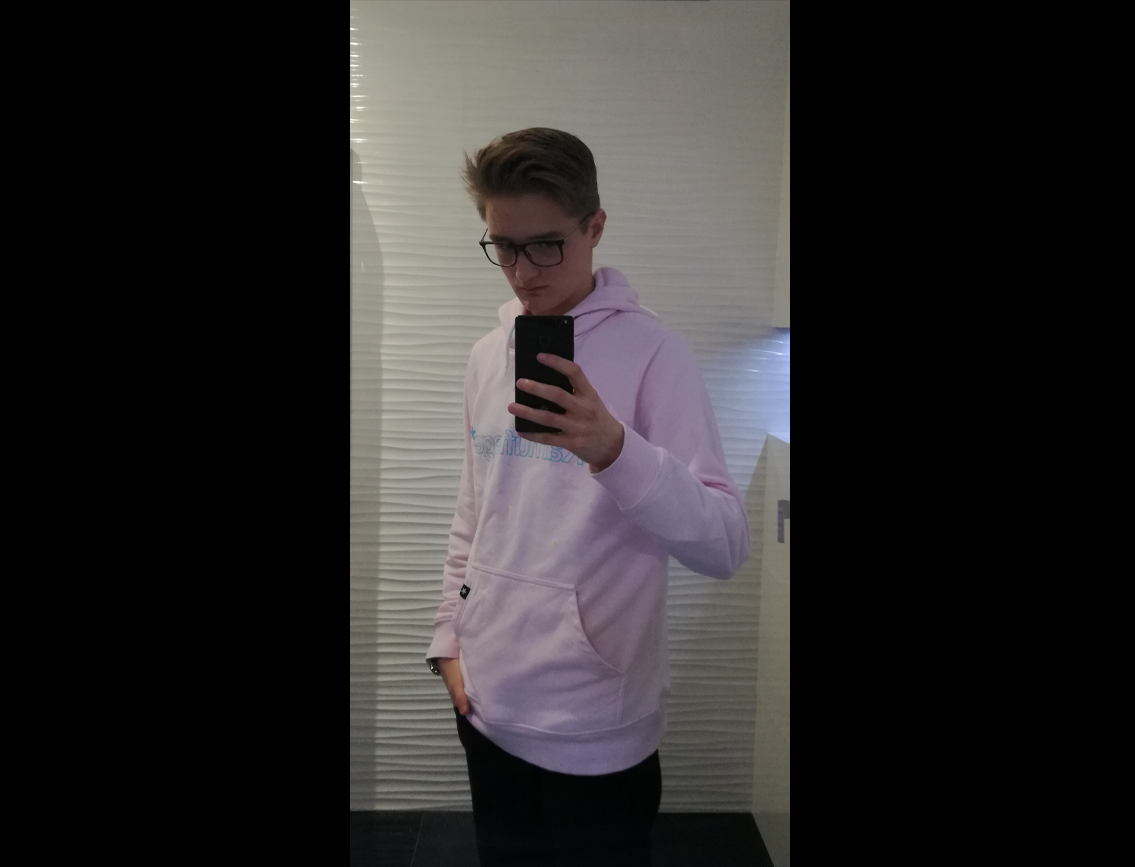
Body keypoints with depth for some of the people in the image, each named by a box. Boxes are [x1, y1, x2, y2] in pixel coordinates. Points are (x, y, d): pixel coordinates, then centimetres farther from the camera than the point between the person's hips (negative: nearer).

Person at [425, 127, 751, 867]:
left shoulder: (652, 350, -13)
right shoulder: (489, 355, 5)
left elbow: (726, 547, -21)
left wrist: (614, 451, -35)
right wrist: (449, 637, 9)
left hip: (596, 728, -5)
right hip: (487, 708, 5)